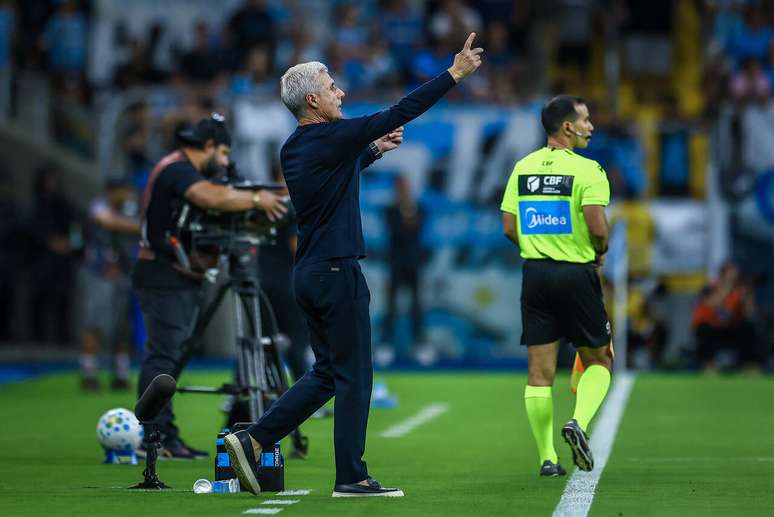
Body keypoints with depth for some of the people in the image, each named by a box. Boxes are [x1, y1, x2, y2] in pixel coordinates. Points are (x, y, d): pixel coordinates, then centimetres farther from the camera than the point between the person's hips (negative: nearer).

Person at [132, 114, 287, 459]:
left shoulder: (181, 170, 22)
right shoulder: (177, 169, -12)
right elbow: (213, 198, -31)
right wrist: (256, 199, -20)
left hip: (179, 280, 11)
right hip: (164, 279, -11)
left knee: (167, 357, 8)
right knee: (162, 356, -12)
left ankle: (164, 439, 9)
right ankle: (158, 437, -14)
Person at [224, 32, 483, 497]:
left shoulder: (294, 149, 11)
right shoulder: (331, 138, -14)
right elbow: (401, 113, -13)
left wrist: (374, 150, 32)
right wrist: (455, 74, -8)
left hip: (310, 272, 9)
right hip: (337, 271, -9)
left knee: (327, 372, 15)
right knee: (353, 376, -1)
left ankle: (252, 441, 7)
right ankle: (351, 477, 2)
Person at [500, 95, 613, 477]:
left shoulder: (523, 168, 7)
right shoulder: (586, 170, -10)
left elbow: (509, 228, 7)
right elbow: (598, 227, -18)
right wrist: (599, 253, 2)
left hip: (534, 273, 4)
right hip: (576, 274, -4)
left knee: (540, 370, 6)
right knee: (598, 360, 12)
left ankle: (547, 457, 6)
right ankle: (579, 421, -13)